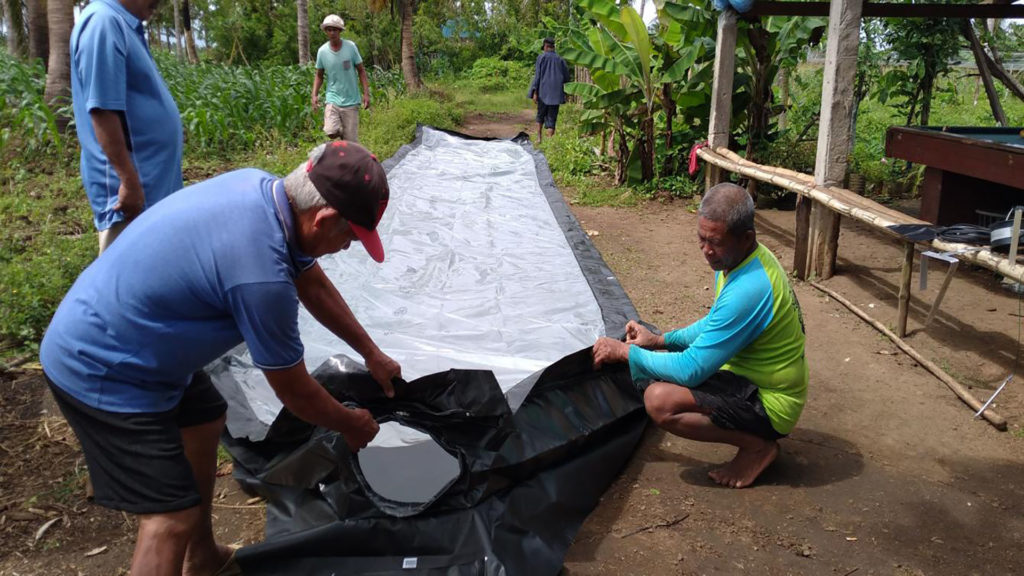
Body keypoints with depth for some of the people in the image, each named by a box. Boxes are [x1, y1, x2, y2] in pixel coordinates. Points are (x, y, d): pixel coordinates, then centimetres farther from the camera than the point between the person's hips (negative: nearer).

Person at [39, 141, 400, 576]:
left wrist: (372, 354, 18)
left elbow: (314, 286, 10)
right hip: (102, 369, -10)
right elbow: (295, 393, -18)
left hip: (107, 335, 10)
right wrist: (350, 425, 2)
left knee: (204, 422, 26)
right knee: (173, 515, -9)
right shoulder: (261, 275, -34)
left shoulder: (263, 189, -7)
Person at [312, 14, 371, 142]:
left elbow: (361, 70, 3)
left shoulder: (351, 46, -4)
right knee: (331, 132, -19)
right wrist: (315, 95, -1)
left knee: (351, 140, -1)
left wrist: (366, 93, -3)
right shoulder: (322, 51, 0)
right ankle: (341, 131, 17)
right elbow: (319, 76, 12)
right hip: (333, 99, 1)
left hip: (351, 100, -1)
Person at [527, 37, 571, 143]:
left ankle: (539, 137, 9)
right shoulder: (560, 59, 5)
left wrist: (535, 92, -6)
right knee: (551, 118, 4)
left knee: (540, 114, 17)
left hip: (543, 92, -1)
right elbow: (566, 78, 7)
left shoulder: (541, 57, -2)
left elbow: (537, 75, -6)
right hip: (556, 93, 1)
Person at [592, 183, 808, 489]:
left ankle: (757, 445, -7)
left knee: (659, 400, -26)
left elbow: (691, 370, -28)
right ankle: (756, 432, 14)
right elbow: (715, 325, 15)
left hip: (770, 406, -10)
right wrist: (660, 340, 1)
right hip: (754, 378, 10)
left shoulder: (748, 290, -31)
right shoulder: (739, 259, 0)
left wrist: (626, 352, -17)